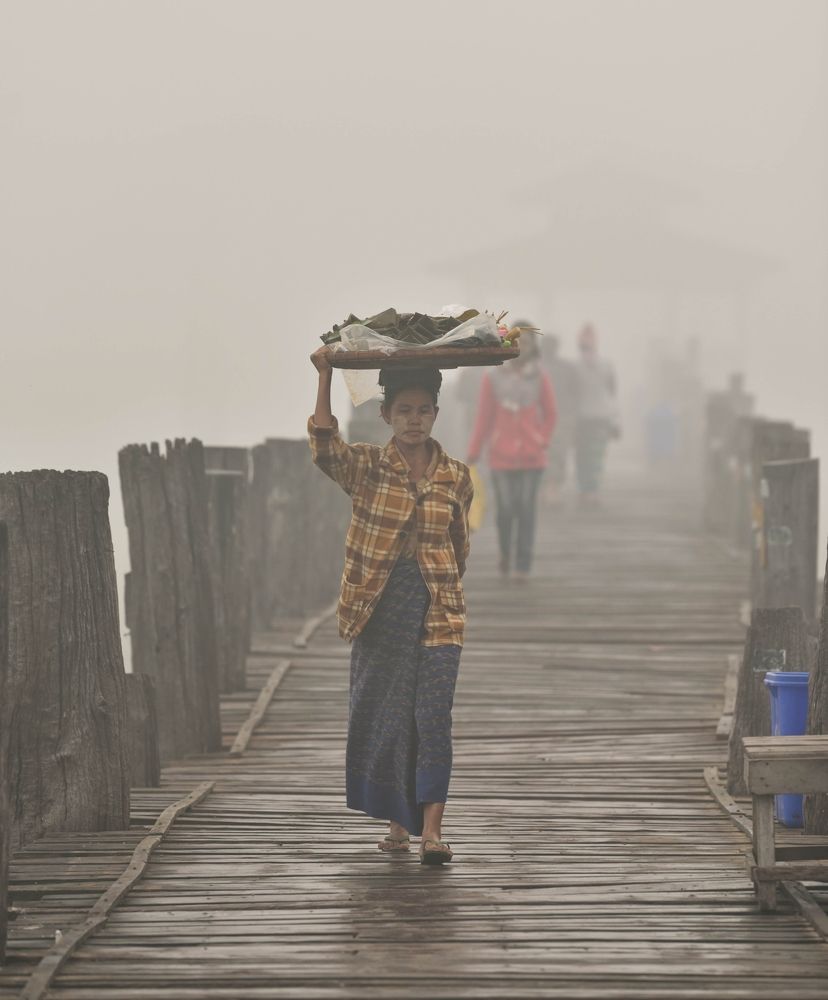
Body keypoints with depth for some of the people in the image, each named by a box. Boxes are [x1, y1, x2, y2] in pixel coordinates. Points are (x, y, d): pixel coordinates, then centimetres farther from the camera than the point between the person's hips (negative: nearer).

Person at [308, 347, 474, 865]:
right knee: (383, 715, 6)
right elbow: (326, 449, -20)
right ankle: (398, 823, 19)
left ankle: (431, 828, -9)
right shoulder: (366, 466, 0)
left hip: (437, 608, 0)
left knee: (433, 716, -7)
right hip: (379, 607, 0)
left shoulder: (456, 477, 5)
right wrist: (325, 377, -23)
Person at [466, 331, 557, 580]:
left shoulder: (540, 378, 1)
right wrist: (474, 452, 2)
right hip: (501, 455, 0)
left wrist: (543, 441, 0)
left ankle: (523, 567, 2)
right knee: (505, 510, -4)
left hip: (531, 456, 0)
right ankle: (505, 552, 24)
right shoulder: (493, 379, 0)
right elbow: (484, 417, 2)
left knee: (526, 510, -3)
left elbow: (550, 415, 11)